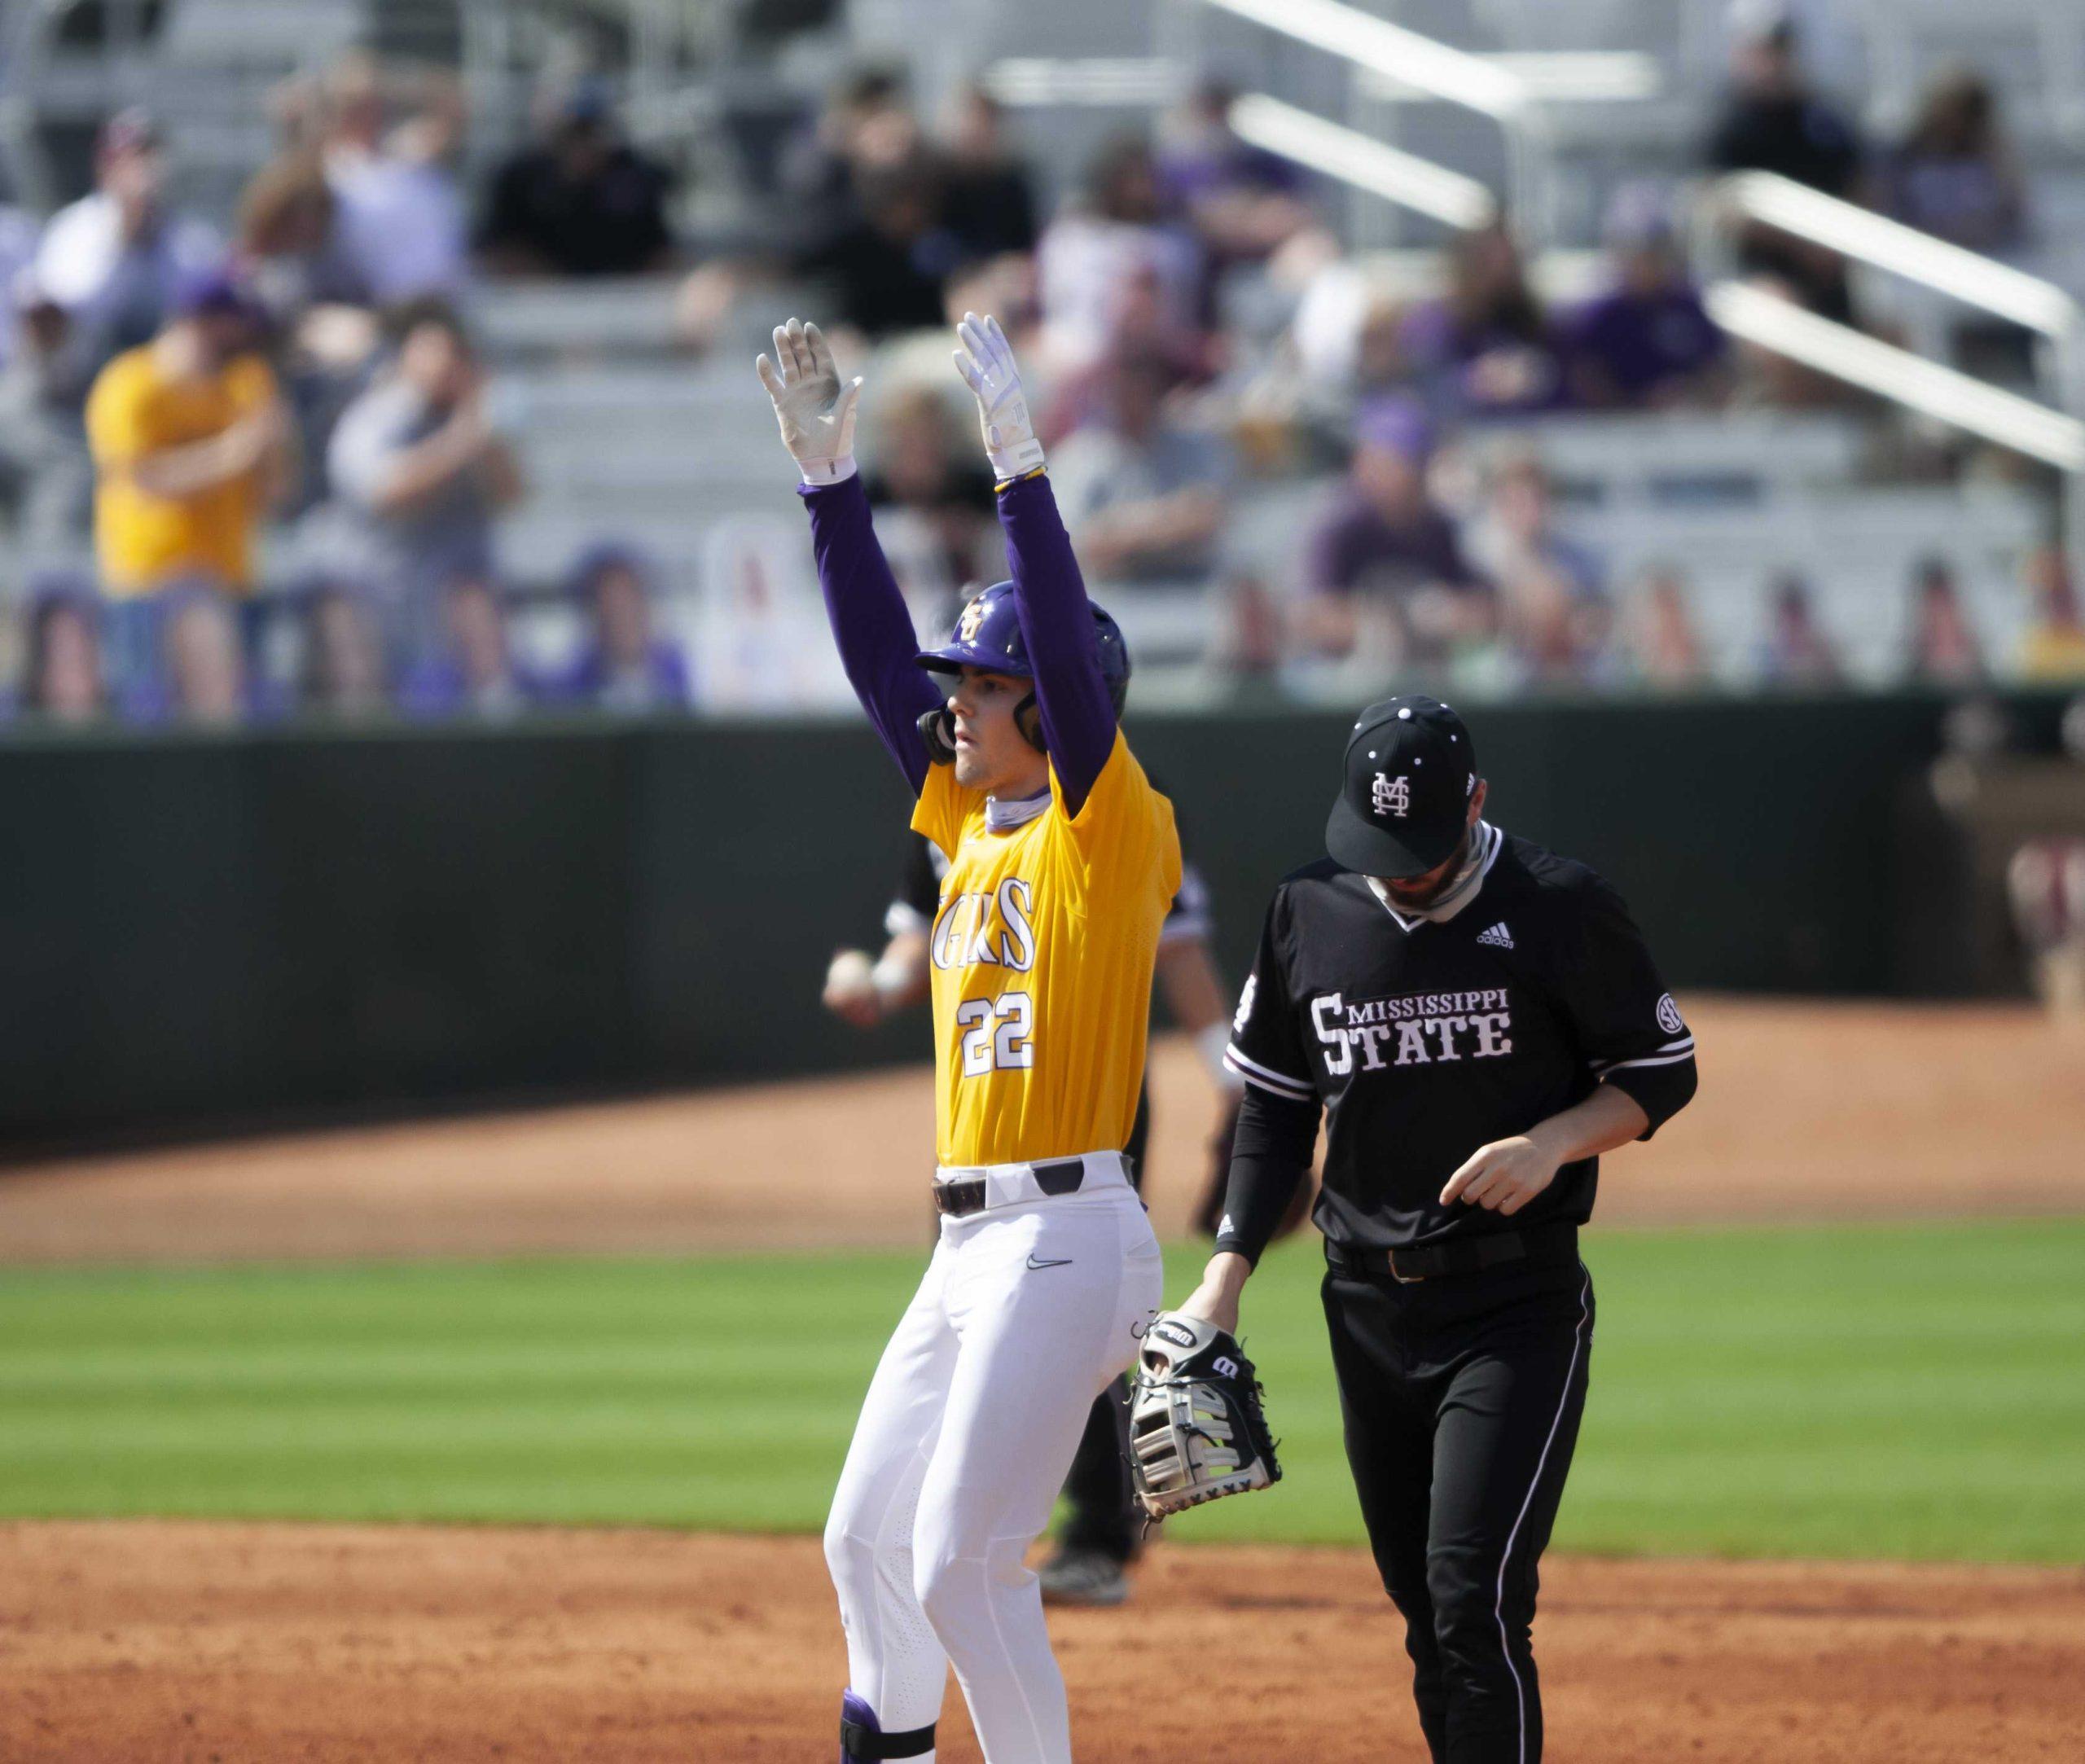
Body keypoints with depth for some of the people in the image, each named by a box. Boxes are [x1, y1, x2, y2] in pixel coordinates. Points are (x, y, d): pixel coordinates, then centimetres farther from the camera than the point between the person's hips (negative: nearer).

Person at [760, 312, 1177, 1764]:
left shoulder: (1109, 834, -8)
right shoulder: (970, 825, 15)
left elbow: (1074, 652, -21)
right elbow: (879, 658, 16)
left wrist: (1023, 467, -26)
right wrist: (830, 478, 10)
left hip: (1068, 1240, -9)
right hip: (973, 1245, 9)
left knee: (962, 1564, -13)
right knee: (867, 1539, 15)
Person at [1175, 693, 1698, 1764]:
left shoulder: (1559, 910, -8)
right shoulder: (1309, 914, 5)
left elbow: (1664, 1072, 1)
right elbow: (1275, 1104, 15)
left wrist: (1554, 1142, -17)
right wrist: (1227, 1273, 8)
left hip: (1517, 1307, -5)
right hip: (1368, 1307, 5)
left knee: (1476, 1597, -16)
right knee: (1425, 1610, 9)